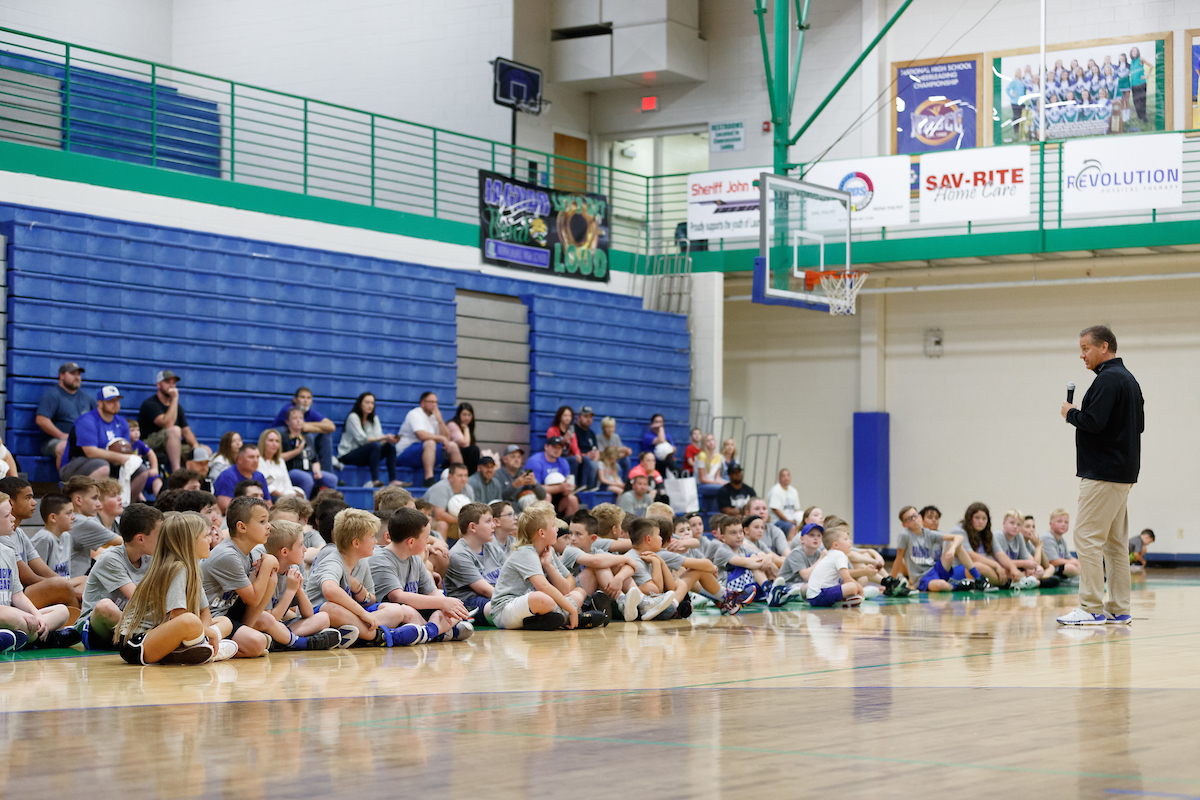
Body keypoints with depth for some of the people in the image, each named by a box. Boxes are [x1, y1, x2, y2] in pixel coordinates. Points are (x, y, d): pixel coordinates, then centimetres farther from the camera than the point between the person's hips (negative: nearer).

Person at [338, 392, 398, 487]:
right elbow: (361, 439, -21)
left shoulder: (374, 418, 13)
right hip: (347, 455, -7)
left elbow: (379, 437, -1)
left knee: (391, 446, -15)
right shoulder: (353, 417, -10)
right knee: (375, 445, -33)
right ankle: (375, 480, -41)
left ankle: (393, 481, -26)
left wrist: (389, 439, -25)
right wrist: (384, 438, -30)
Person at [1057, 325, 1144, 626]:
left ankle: (1092, 609, -9)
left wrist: (1070, 414, -5)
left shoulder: (1108, 379, -15)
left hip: (1103, 474, -10)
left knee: (1087, 537, -8)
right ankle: (1118, 610, 14)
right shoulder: (1129, 379, 17)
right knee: (1114, 541, 12)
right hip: (1123, 473, 10)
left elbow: (1092, 422, -25)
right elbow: (1139, 423, 23)